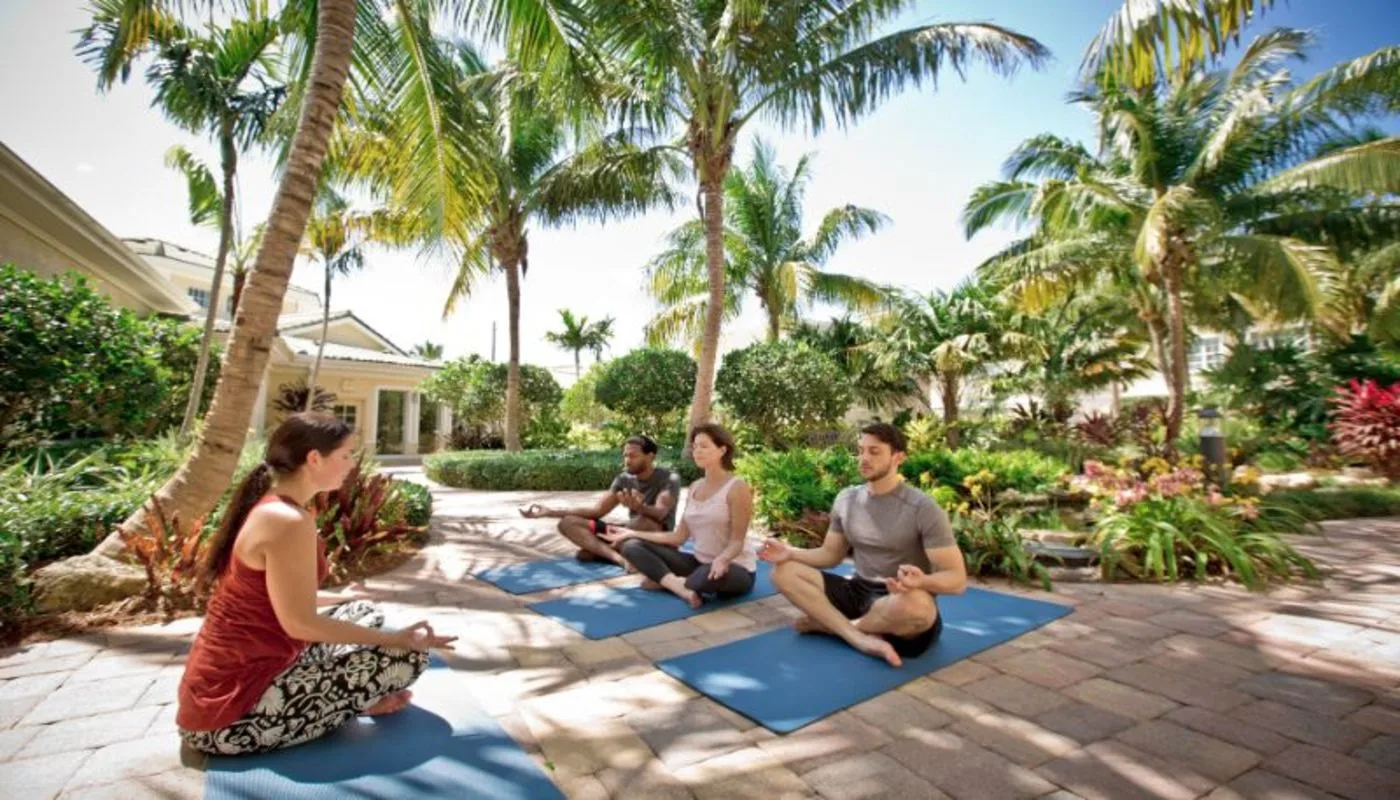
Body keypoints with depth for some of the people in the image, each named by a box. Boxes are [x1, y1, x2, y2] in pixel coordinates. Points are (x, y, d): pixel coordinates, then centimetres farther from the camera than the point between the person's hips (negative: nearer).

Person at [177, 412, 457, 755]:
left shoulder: (266, 506, 7)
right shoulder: (290, 521, -24)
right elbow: (301, 623, -21)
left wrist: (343, 598, 32)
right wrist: (396, 638, -13)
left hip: (224, 682, 10)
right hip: (233, 713, -10)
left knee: (365, 612, 17)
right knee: (408, 654, -12)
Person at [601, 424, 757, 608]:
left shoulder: (737, 488, -14)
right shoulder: (695, 487, 7)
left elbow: (737, 542, -16)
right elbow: (679, 537, 5)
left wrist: (721, 560, -38)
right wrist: (632, 533, 4)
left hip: (736, 568, -6)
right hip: (700, 563, 7)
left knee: (713, 574, -45)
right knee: (631, 546, -6)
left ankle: (664, 580, -15)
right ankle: (681, 587, -25)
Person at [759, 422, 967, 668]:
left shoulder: (923, 509, -15)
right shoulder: (846, 499, 2)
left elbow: (957, 579, -15)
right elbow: (830, 554, 11)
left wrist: (922, 581, -38)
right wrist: (790, 553, -8)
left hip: (900, 603, -4)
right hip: (858, 593, 5)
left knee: (915, 604, -41)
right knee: (783, 571, -12)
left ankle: (827, 623, -13)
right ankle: (862, 638, -26)